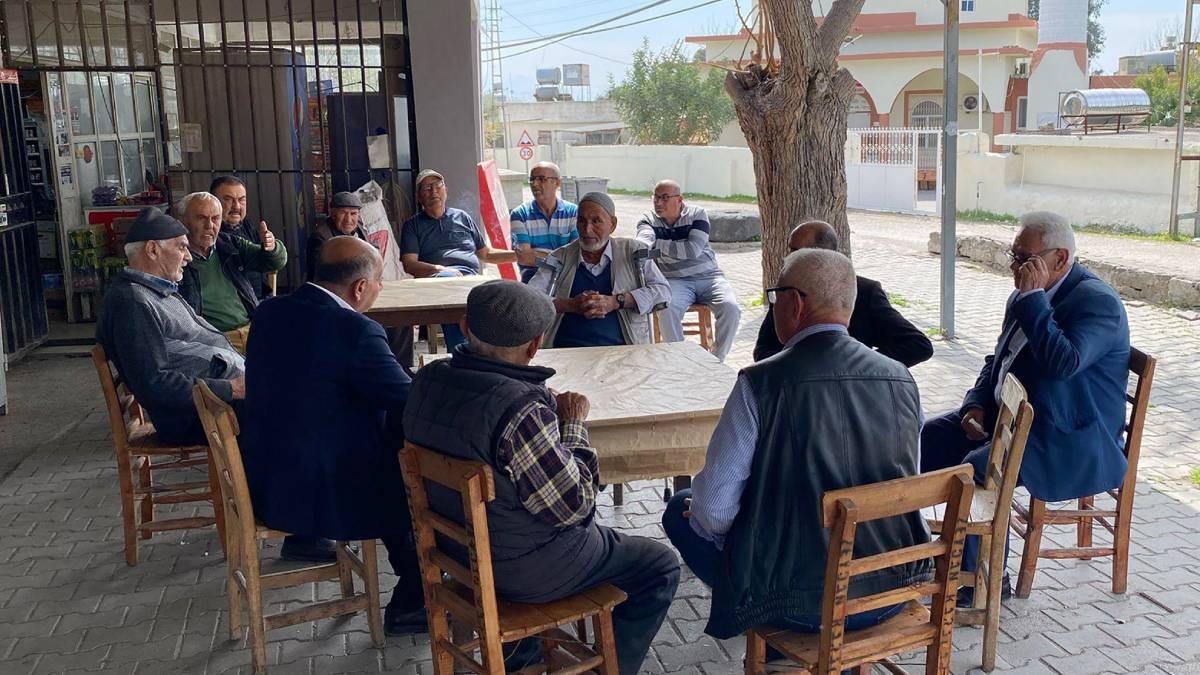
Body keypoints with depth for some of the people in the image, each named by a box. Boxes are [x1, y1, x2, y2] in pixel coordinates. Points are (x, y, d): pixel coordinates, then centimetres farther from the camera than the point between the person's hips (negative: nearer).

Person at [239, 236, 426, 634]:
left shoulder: (269, 312, 0)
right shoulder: (356, 331, -23)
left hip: (262, 481, 8)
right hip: (321, 497, -8)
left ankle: (305, 539, 39)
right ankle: (410, 604, 18)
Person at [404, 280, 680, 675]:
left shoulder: (427, 380, -8)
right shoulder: (520, 409, -33)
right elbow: (574, 505, -24)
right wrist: (573, 425, -11)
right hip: (525, 571, -8)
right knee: (661, 567, 10)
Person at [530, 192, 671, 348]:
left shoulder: (632, 251, 12)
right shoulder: (560, 258, 14)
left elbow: (663, 291, 3)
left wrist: (615, 302, -8)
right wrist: (570, 305, -10)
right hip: (566, 351, 0)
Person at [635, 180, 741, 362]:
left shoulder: (697, 214, 1)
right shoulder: (648, 220, 5)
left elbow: (693, 249, -16)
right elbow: (643, 241, -20)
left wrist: (657, 244, -13)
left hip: (708, 277, 1)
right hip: (675, 281, 0)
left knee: (730, 308, -26)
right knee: (667, 311, -32)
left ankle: (716, 361, -8)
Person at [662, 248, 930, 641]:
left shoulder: (761, 383, -20)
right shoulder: (903, 381, -4)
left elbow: (715, 509, -17)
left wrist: (700, 510, 7)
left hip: (801, 607, -6)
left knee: (681, 509, 15)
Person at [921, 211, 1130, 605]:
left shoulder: (1098, 302, -16)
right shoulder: (1026, 297, 11)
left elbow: (1062, 362, -34)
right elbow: (997, 360, 21)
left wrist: (1033, 299, -26)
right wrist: (977, 404, 3)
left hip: (1069, 440, -9)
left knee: (978, 466, -30)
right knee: (925, 438, -3)